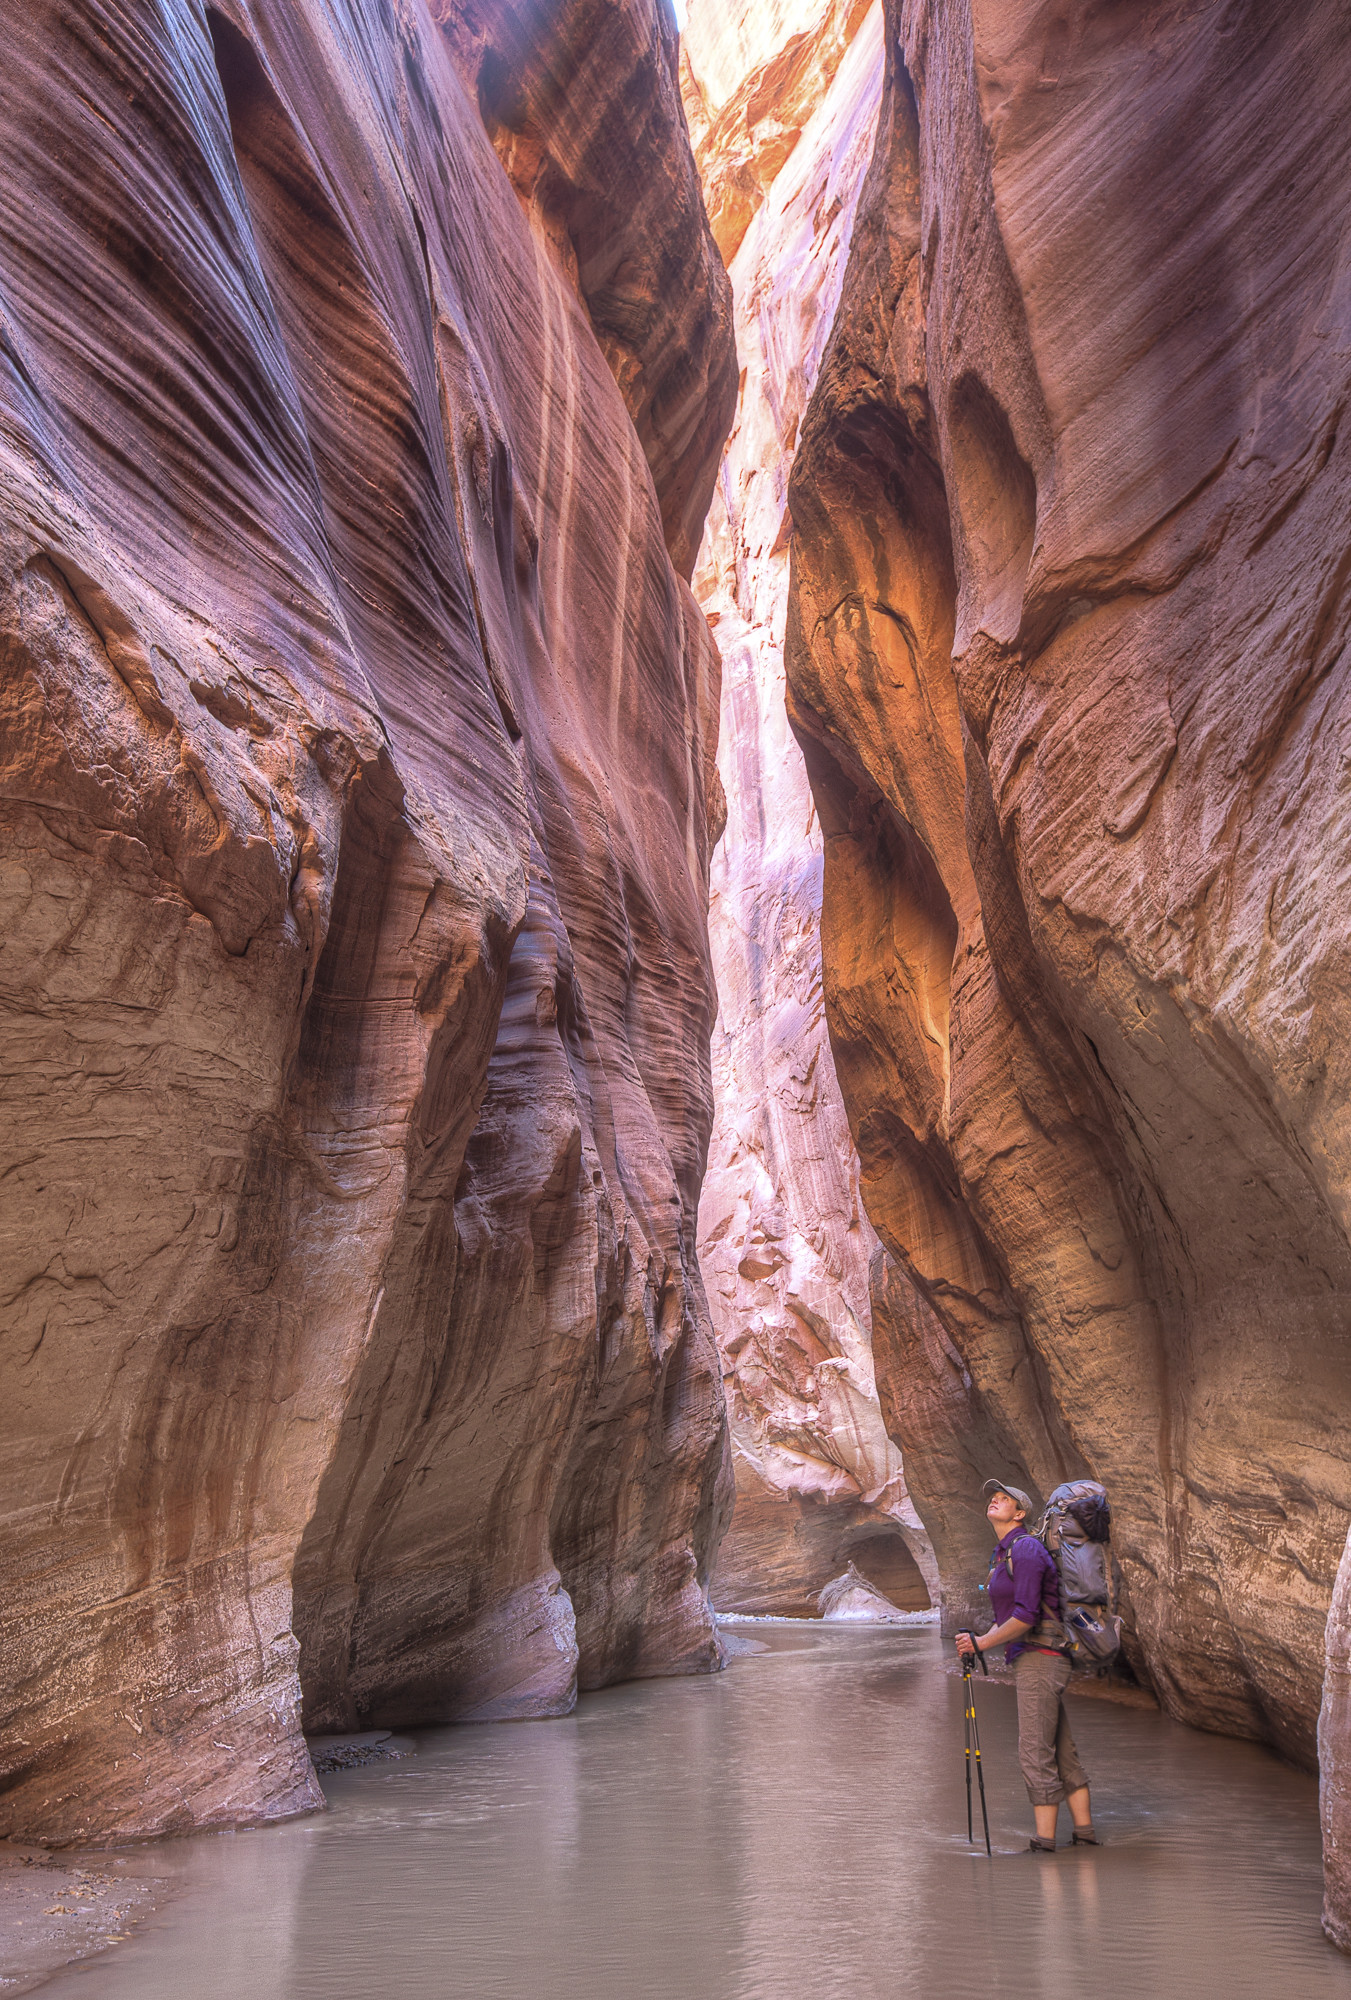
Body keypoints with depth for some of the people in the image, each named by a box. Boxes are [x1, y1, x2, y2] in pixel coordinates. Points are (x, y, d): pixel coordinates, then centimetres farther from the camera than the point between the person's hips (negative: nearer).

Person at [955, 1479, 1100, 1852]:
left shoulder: (1026, 1548, -14)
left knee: (1035, 1754, -7)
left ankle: (1043, 1842, -4)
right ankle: (1085, 1832, 18)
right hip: (1027, 1662, 10)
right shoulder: (1003, 1554, 17)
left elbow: (1026, 1616, -22)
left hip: (1040, 1660, -10)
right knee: (1061, 1753, 12)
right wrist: (978, 1642, 6)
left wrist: (982, 1643, -14)